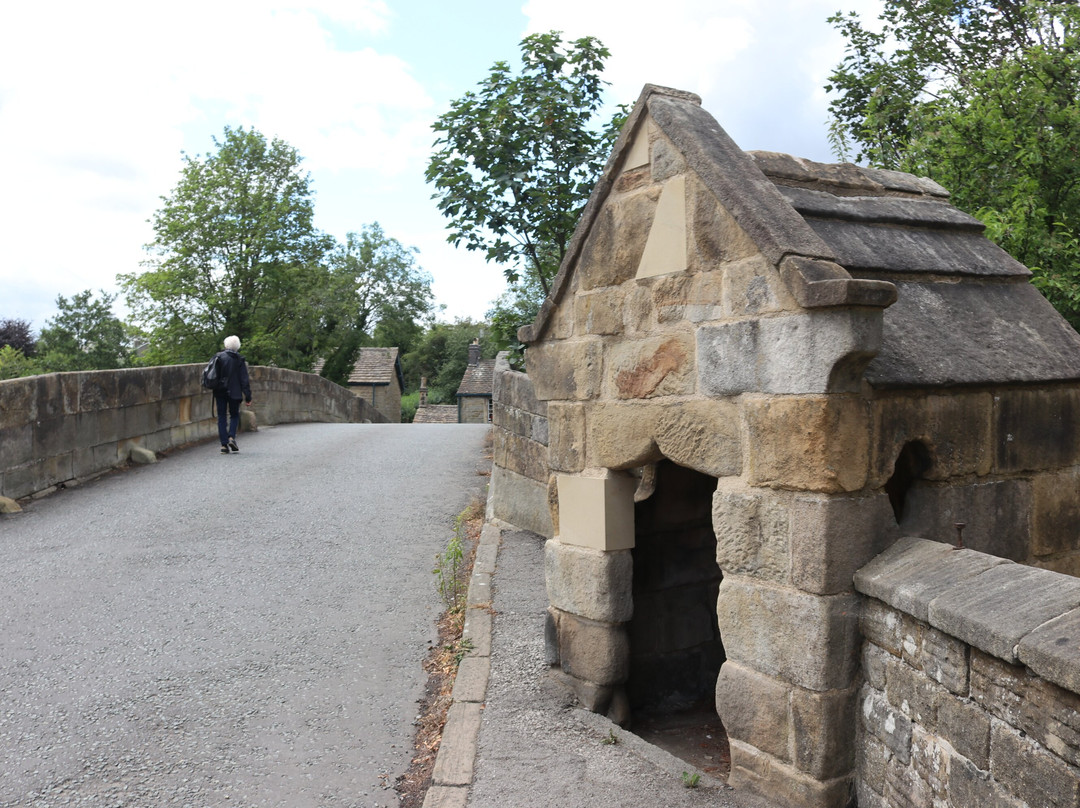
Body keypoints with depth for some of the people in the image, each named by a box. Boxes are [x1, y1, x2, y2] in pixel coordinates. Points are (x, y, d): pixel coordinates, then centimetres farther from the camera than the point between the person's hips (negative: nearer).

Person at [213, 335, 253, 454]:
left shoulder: (219, 357, 1)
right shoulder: (240, 359, -2)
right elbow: (244, 379, -3)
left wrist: (214, 390, 13)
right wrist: (248, 397, -2)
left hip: (220, 392, 1)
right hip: (234, 392, -1)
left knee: (221, 417, 6)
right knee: (234, 415, 15)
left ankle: (224, 444, 1)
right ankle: (231, 437, -7)